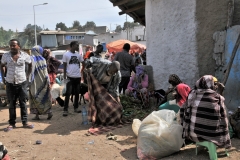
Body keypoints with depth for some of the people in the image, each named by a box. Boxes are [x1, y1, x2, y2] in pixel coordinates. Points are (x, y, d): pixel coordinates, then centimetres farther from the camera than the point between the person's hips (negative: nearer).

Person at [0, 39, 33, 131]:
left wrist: (27, 75, 4)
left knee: (23, 103, 7)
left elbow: (30, 65, 12)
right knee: (11, 104, 9)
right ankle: (12, 123, 18)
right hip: (10, 83, 1)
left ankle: (25, 122, 16)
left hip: (22, 83, -1)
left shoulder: (25, 55, -4)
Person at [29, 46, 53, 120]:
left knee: (35, 97, 4)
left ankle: (37, 115, 5)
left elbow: (31, 71, -13)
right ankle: (49, 112, 2)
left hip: (35, 82, -3)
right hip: (43, 81, 3)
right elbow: (46, 71, 3)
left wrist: (29, 81, -10)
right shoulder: (43, 59, 5)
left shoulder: (31, 59, -6)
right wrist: (48, 82, 4)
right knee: (45, 96, 11)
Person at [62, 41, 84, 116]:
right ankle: (65, 110, 3)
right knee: (68, 94, -2)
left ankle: (76, 108, 23)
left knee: (77, 93, 12)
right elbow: (64, 66, -3)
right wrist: (64, 77, -7)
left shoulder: (78, 54, 8)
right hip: (70, 76, -5)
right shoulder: (66, 54, -5)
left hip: (78, 76, 5)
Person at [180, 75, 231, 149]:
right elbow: (223, 119, -3)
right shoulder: (218, 98, -10)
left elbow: (183, 111, 2)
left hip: (194, 134, 2)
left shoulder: (192, 94, -6)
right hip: (211, 135, -1)